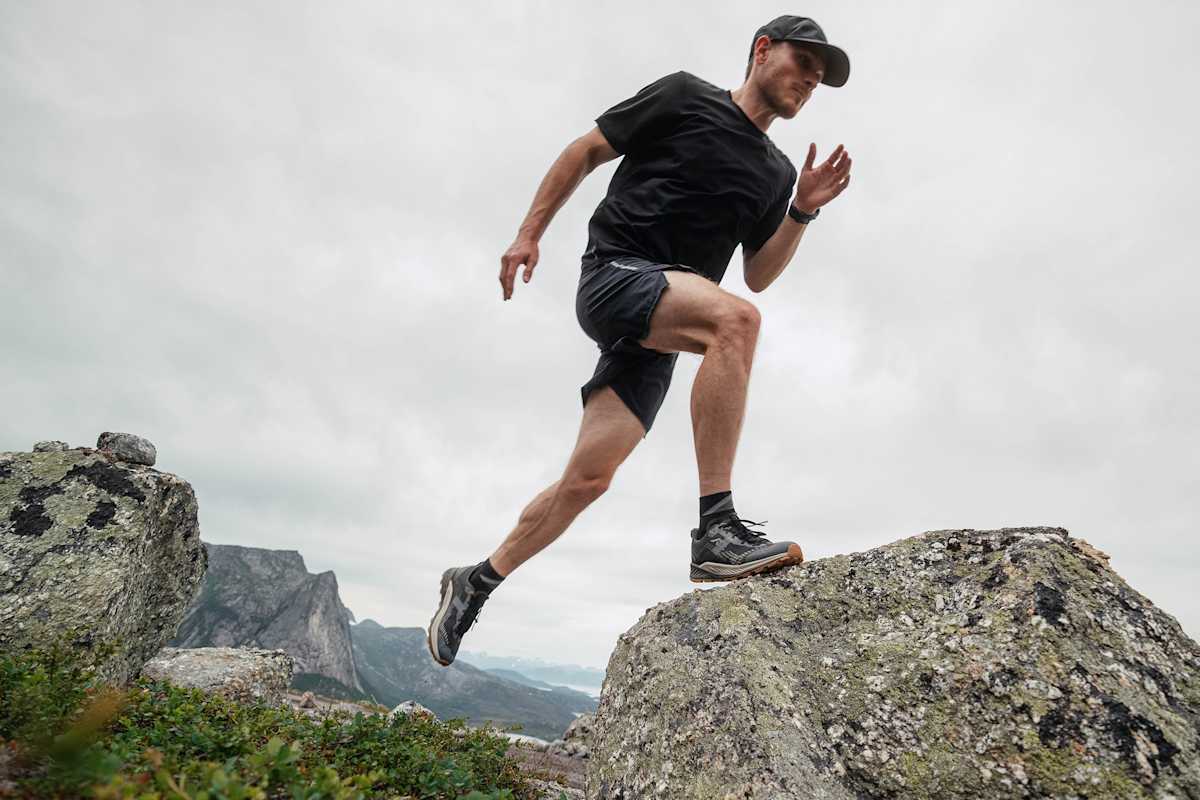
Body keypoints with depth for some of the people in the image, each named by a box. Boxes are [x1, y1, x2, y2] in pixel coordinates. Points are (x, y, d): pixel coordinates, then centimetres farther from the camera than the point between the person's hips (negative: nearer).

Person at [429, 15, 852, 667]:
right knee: (735, 318, -33)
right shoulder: (684, 96, 6)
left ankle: (475, 582, 14)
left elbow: (757, 276, 20)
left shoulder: (775, 172, 21)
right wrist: (530, 233, 1)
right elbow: (584, 151, 8)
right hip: (612, 275, -5)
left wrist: (802, 211, 6)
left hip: (656, 338, 6)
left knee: (587, 478, -3)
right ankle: (716, 528, -33)